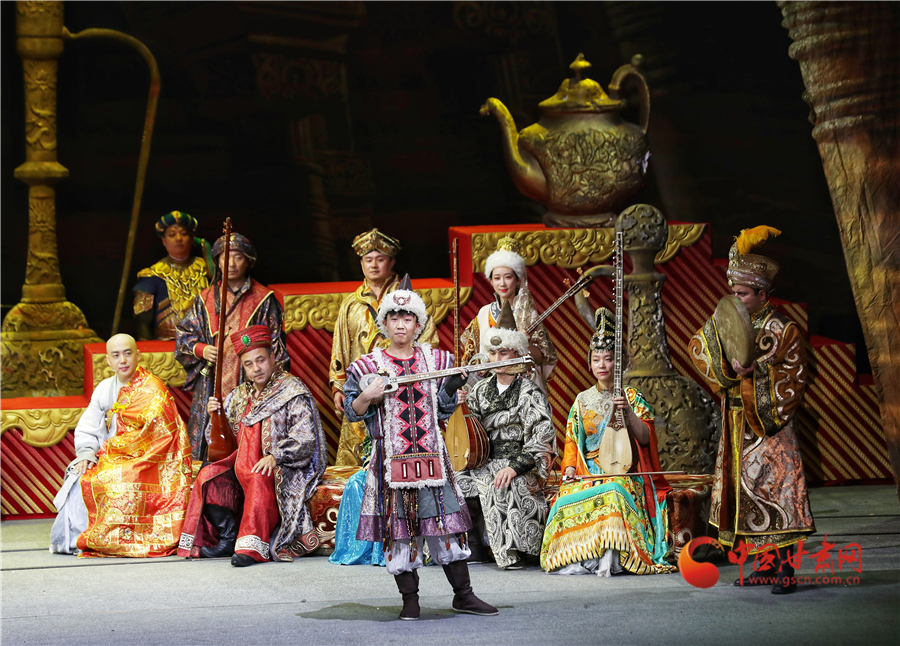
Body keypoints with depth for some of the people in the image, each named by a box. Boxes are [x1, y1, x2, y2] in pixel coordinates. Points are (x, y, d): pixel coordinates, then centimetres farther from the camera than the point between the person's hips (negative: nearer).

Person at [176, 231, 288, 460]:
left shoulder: (263, 299, 5)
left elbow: (276, 346, 4)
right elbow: (184, 335, 16)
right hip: (212, 387, 3)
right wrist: (201, 350, -5)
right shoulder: (206, 299, 13)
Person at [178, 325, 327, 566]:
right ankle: (230, 537, -15)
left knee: (260, 479, -38)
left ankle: (252, 546, -43)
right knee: (209, 476, -18)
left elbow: (305, 440, -14)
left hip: (287, 468, -6)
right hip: (243, 464, 6)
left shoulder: (293, 392, -4)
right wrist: (216, 414, 0)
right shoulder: (240, 396, 15)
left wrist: (276, 456, -28)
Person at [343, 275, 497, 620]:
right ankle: (410, 599, 8)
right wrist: (367, 397, -15)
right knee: (398, 529, -1)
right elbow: (353, 411, 4)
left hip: (431, 455, 2)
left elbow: (442, 410, 12)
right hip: (391, 458, -2)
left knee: (447, 524, 1)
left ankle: (463, 595, 10)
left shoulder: (436, 361, 10)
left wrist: (452, 388, -6)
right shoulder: (368, 367, 3)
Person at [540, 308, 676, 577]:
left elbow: (644, 438, -3)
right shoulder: (583, 400, 16)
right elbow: (572, 441, 16)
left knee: (612, 492, -37)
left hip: (623, 471, -3)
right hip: (588, 472, 3)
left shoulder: (631, 396, 7)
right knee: (568, 497, -29)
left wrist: (628, 411, -17)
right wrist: (570, 468, -2)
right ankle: (579, 557, -27)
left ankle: (610, 558, -39)